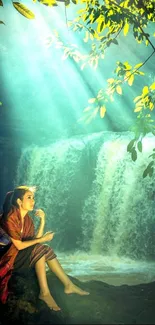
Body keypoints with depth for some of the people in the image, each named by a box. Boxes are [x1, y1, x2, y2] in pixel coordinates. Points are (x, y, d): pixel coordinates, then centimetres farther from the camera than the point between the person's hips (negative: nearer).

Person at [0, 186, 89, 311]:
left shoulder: (27, 218, 4)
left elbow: (34, 241, -3)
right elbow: (19, 245, -21)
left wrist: (42, 221, -9)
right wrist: (42, 239, -16)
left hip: (21, 255, 7)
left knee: (46, 250, -11)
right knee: (41, 249, -23)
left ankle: (68, 285, -7)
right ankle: (44, 292, -19)